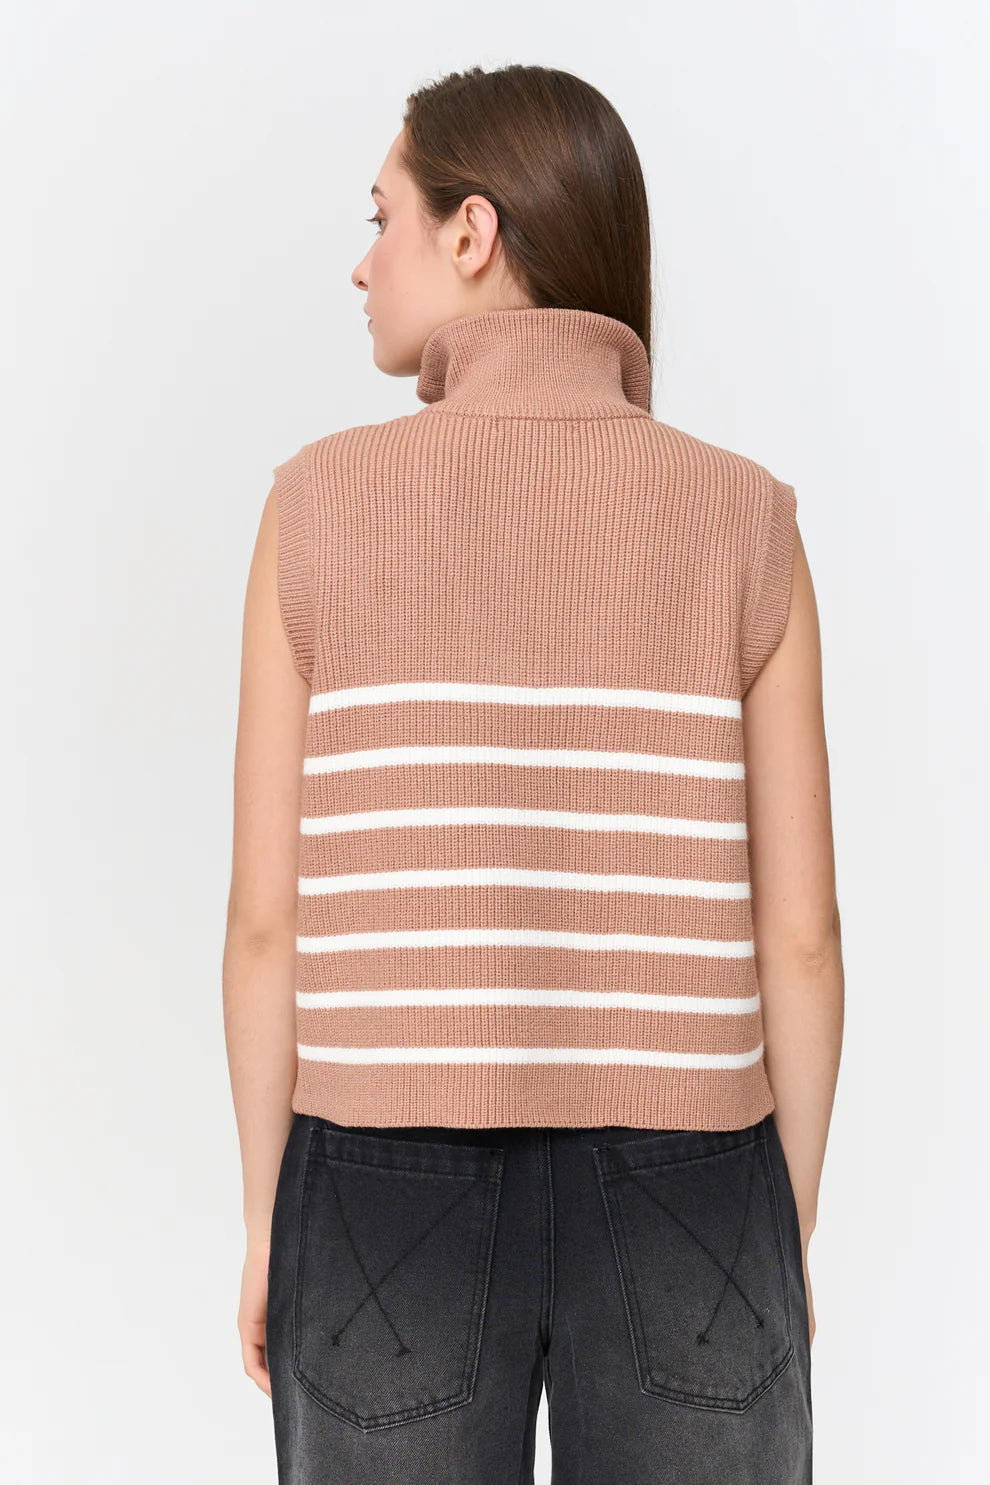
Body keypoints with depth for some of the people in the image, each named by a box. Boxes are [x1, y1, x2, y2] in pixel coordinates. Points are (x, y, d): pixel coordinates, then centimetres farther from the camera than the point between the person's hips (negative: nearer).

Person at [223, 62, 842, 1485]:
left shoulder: (321, 504, -6)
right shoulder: (745, 523, -4)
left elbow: (268, 919, -5)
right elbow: (797, 934, -4)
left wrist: (268, 1222, 8)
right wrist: (789, 1242, 9)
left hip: (396, 1214, 0)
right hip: (676, 1220, 1)